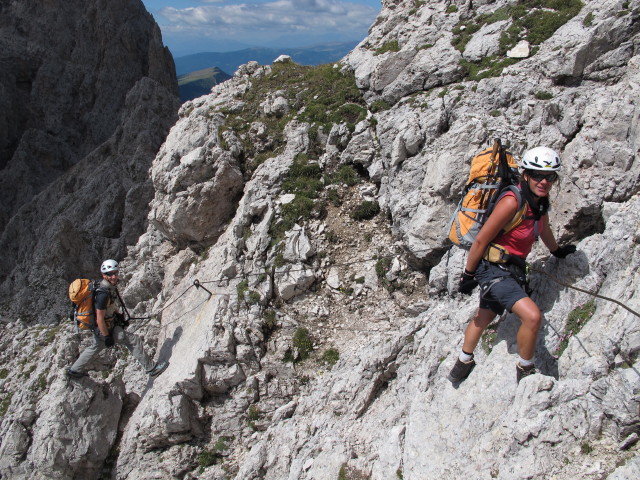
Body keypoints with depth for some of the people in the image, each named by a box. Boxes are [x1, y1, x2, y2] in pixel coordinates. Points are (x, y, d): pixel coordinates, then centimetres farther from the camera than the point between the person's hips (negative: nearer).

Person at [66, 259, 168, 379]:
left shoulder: (112, 286, -2)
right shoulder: (103, 294, -31)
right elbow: (100, 319, -27)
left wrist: (120, 316, 19)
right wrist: (107, 337, -21)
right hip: (105, 328, -10)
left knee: (95, 347, 28)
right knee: (134, 340, -6)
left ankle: (75, 370, 48)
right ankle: (150, 368, 3)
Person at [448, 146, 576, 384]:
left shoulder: (539, 201, 1)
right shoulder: (512, 201, -24)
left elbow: (543, 228, 24)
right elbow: (481, 240, -19)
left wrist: (557, 251, 40)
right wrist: (468, 275, -13)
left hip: (513, 269, 9)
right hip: (493, 268, -9)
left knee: (484, 316, 24)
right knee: (532, 315, -22)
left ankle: (464, 361, 45)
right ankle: (525, 369, 1)